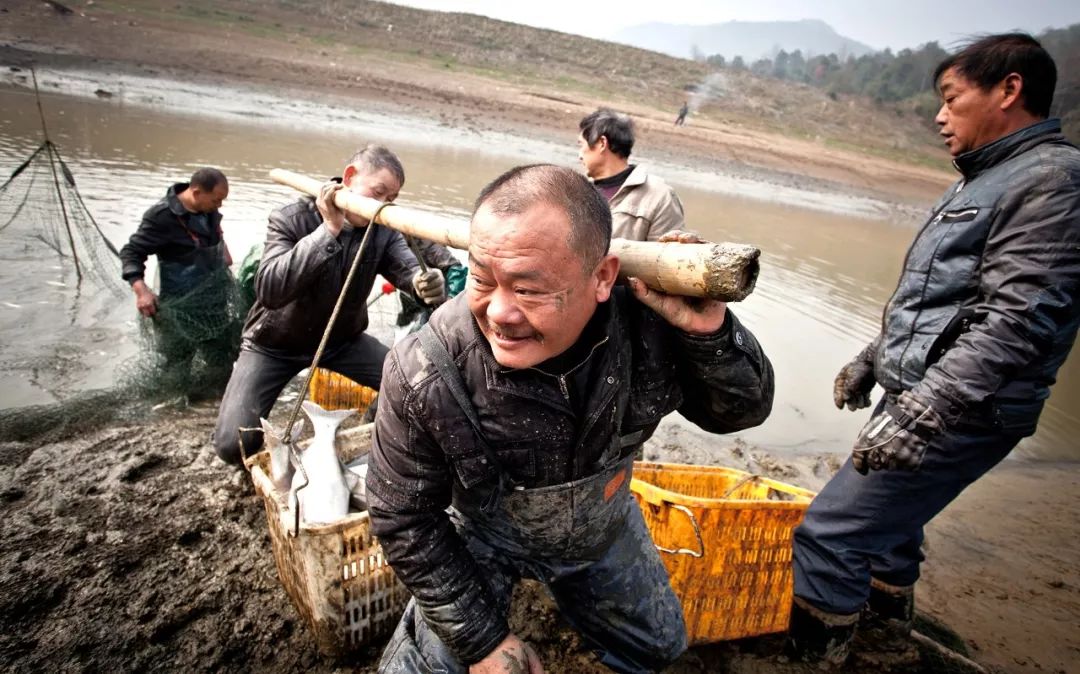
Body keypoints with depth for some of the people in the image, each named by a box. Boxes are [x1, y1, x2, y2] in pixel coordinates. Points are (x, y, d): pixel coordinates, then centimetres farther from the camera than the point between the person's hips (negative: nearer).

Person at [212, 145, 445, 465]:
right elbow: (269, 290, -35)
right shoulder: (290, 220, -20)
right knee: (234, 445, -16)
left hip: (342, 340, 4)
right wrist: (328, 230, -39)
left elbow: (409, 269, -26)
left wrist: (426, 282, -52)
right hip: (275, 344, -3)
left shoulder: (384, 231, -9)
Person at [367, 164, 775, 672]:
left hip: (603, 527, 3)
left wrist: (710, 330, -38)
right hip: (481, 539, -2)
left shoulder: (648, 318, -33)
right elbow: (403, 521, -20)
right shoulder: (423, 377, -37)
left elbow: (741, 411, -16)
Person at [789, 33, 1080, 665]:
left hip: (962, 415, -10)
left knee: (829, 535, -11)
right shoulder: (984, 180, 17)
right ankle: (888, 619, 49)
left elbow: (1017, 321, -25)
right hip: (920, 394, 10)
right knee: (887, 513, 26)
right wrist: (873, 358, 24)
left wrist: (921, 412, -30)